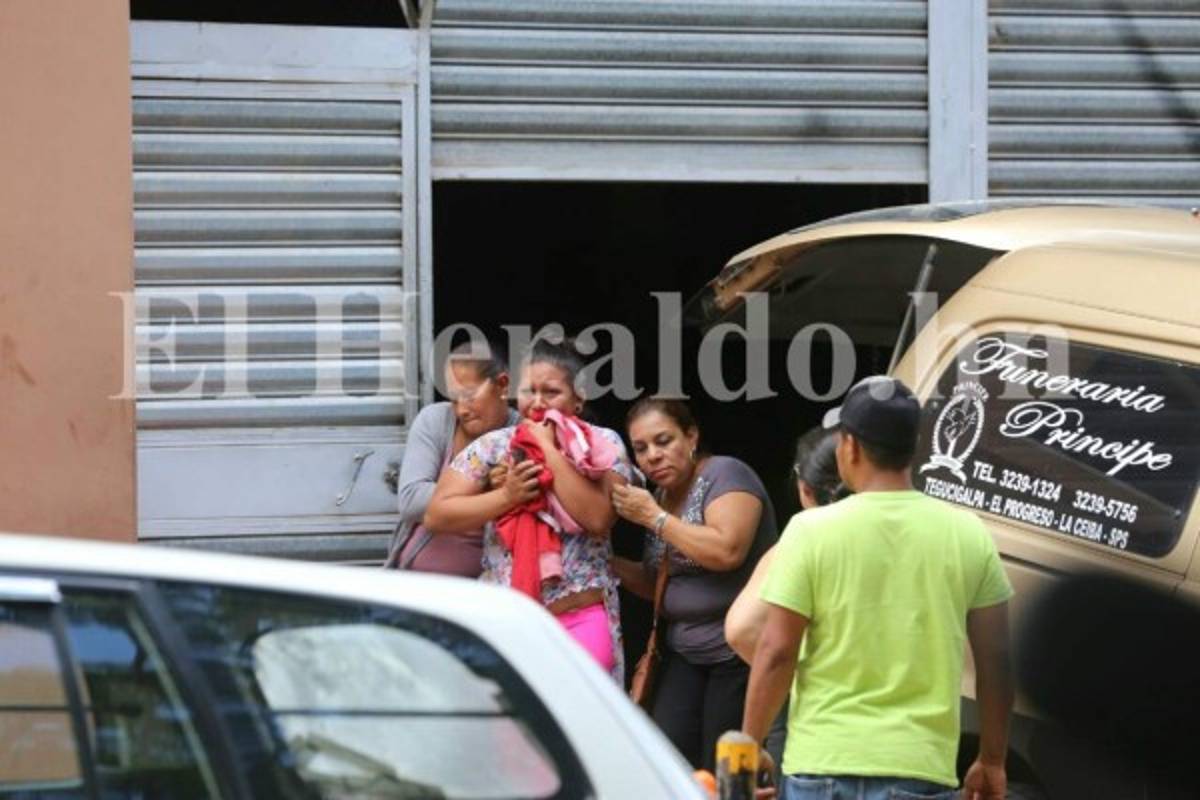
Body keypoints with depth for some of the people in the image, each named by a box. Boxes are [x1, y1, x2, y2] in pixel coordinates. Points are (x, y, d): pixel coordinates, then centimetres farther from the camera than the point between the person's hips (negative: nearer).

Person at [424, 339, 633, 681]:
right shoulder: (492, 446, 7)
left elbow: (599, 518, -14)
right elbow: (437, 514, 1)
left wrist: (549, 448, -12)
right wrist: (507, 496, -12)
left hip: (579, 618, -2)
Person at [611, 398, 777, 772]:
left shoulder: (724, 474, -7)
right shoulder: (660, 498, 16)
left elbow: (727, 551, -23)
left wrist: (653, 517, -13)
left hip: (738, 653, -7)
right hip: (685, 655, 7)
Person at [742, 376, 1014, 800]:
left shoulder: (812, 531, -5)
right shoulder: (968, 535, 2)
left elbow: (776, 652, -6)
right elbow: (994, 662, 5)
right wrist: (992, 760, 16)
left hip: (824, 764, -1)